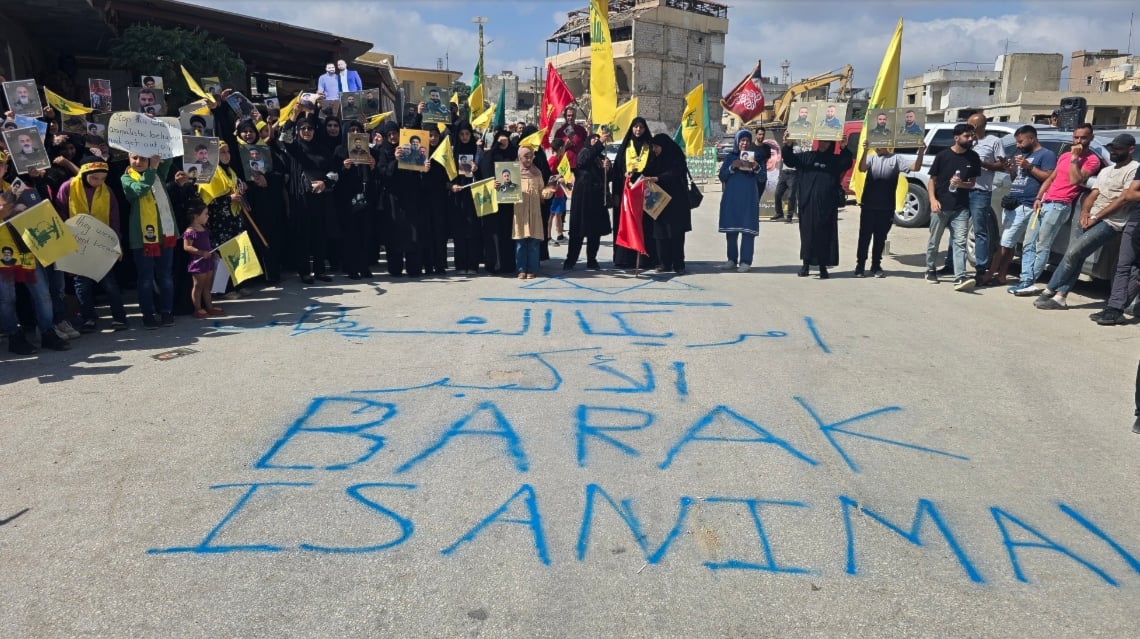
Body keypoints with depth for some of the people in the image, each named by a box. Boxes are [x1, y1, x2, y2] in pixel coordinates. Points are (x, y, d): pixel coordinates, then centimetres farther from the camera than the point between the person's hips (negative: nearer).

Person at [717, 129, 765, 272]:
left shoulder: (756, 157, 6)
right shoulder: (730, 157, 8)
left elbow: (763, 179, 0)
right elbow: (721, 177, 2)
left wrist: (756, 168, -20)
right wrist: (732, 167, -15)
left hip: (749, 198, -1)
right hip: (731, 198, 2)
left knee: (748, 229, -6)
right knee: (731, 229, 3)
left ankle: (745, 262, -6)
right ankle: (732, 260, 10)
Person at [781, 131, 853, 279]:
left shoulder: (836, 160, 8)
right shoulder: (807, 156, 12)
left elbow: (847, 164, -11)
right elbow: (789, 159, 3)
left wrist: (844, 148, -30)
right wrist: (788, 145, -18)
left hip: (827, 205, -1)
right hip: (807, 203, 1)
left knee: (825, 235, 0)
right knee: (807, 233, 3)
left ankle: (823, 266, 7)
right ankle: (806, 263, 11)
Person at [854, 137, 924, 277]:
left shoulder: (895, 159, 4)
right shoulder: (871, 158, 2)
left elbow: (914, 168, -3)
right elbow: (862, 169, -16)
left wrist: (920, 153, -19)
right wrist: (865, 151, -30)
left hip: (886, 208, 1)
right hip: (868, 206, -1)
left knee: (880, 238, 9)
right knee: (864, 236, 3)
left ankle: (876, 266, 19)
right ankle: (860, 265, 10)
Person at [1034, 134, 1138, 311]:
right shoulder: (1105, 171, 21)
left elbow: (1125, 198, -14)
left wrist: (1095, 217, -15)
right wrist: (1084, 212, -5)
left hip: (1109, 223, -8)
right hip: (1092, 220, 8)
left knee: (1072, 252, -17)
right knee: (1076, 257, 1)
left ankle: (1049, 291, -8)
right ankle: (1060, 297, 0)